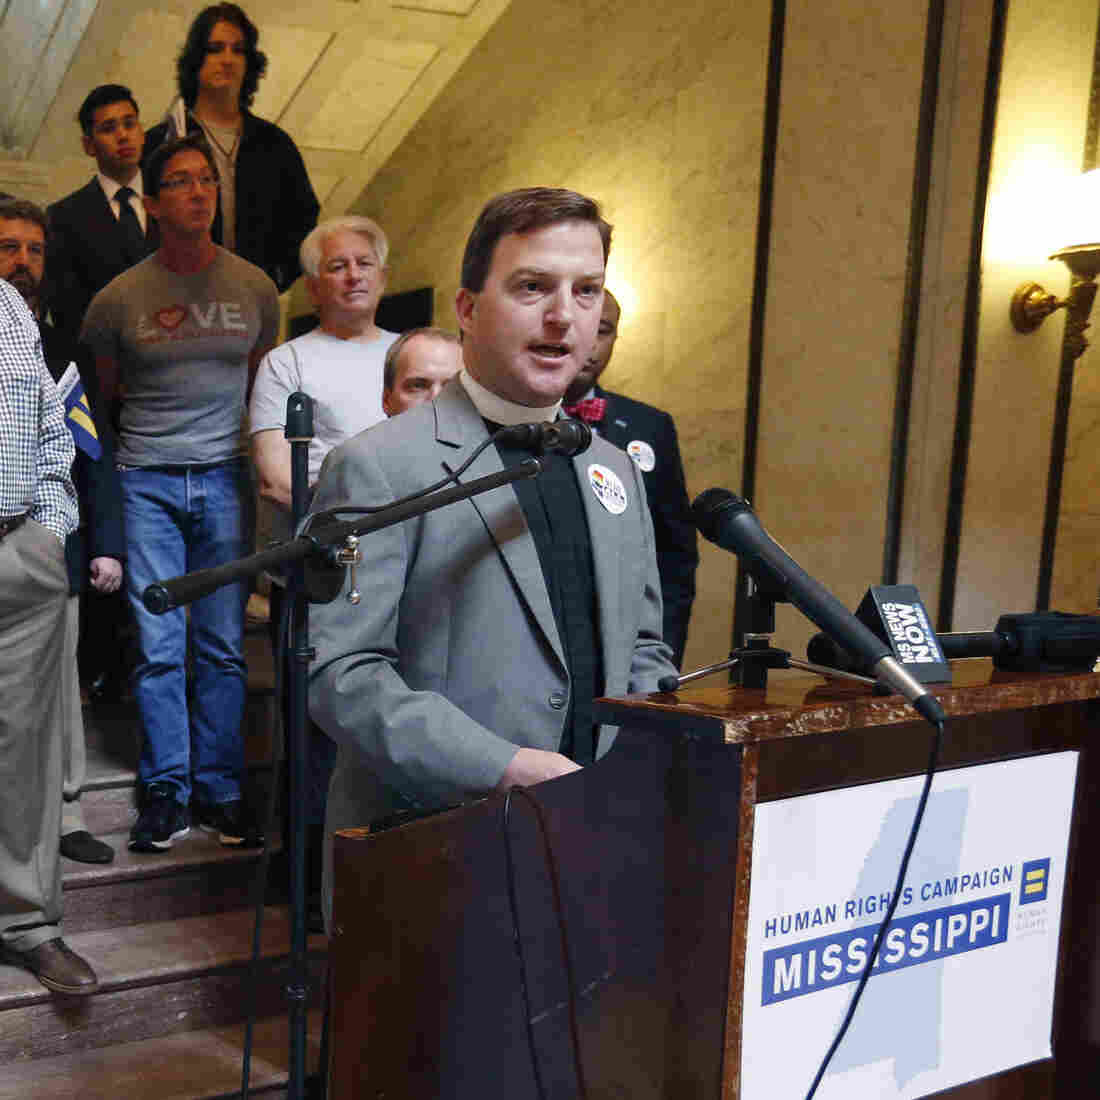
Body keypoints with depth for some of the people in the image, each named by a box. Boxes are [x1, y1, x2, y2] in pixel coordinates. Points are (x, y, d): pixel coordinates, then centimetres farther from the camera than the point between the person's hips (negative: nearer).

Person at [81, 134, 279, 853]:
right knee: (159, 647, 0)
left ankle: (220, 789, 13)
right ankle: (166, 793, 11)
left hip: (225, 477, 1)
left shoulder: (255, 288, 5)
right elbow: (102, 391, 12)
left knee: (224, 646, 3)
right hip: (147, 482, -1)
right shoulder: (119, 298, 0)